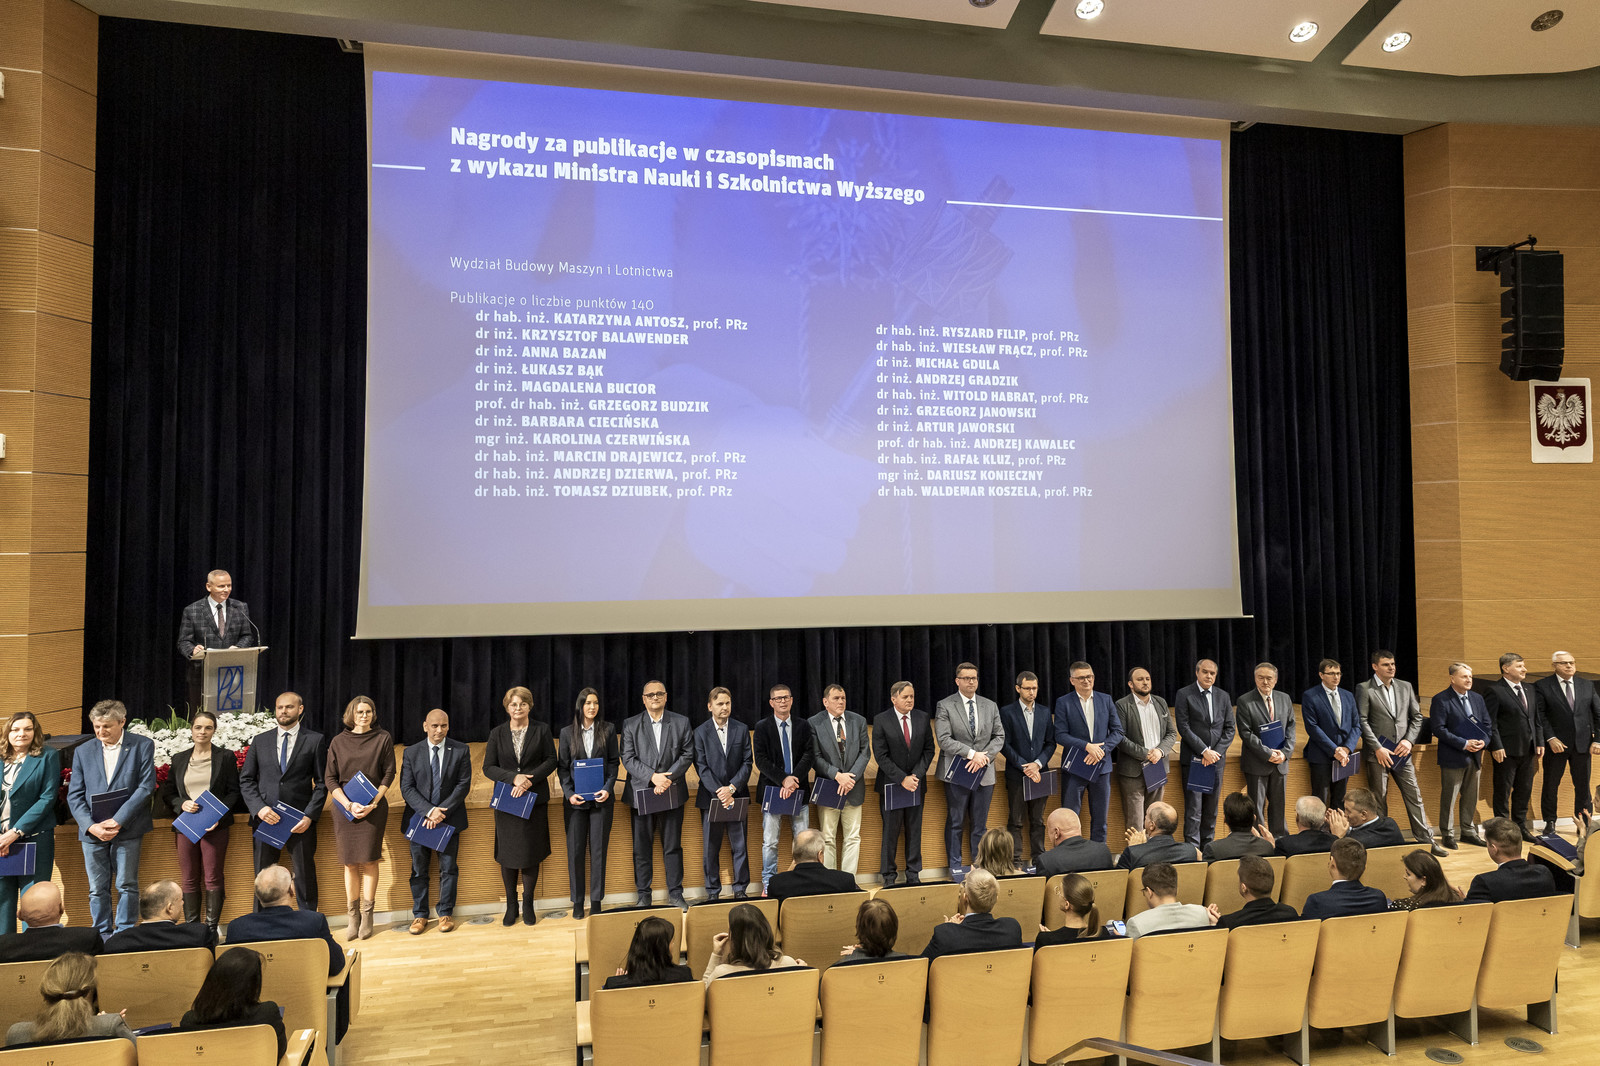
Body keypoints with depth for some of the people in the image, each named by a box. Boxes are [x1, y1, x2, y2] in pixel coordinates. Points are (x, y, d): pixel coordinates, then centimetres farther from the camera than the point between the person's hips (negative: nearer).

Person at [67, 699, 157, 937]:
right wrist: (91, 826, -9)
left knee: (126, 885, 1)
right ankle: (102, 936, 19)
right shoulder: (83, 751, 9)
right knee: (97, 889, 8)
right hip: (92, 831, 3)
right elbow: (74, 795, 6)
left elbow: (146, 787, -7)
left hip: (127, 829, -3)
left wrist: (118, 820, -14)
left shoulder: (143, 746, -1)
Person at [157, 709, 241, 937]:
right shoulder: (179, 759, 12)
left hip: (215, 826, -3)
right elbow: (168, 793, 14)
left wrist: (218, 815, -13)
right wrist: (182, 804, -7)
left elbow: (234, 792, 1)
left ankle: (212, 928, 5)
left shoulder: (226, 757, 3)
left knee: (213, 879, -2)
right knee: (189, 880, 7)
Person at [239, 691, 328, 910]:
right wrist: (259, 808, -8)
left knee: (305, 877, 4)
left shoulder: (315, 740, 2)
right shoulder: (260, 740, 10)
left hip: (300, 821, -2)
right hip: (264, 819, 3)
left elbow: (322, 783, 0)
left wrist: (310, 816, -11)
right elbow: (246, 780, 8)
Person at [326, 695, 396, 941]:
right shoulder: (338, 742, 6)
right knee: (350, 863, 3)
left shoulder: (383, 739, 3)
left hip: (374, 807, -1)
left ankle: (367, 916, 6)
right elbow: (330, 779, 4)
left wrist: (373, 803, -9)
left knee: (369, 860, -4)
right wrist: (349, 804, -9)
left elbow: (388, 774, 2)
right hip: (344, 807, 1)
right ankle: (353, 918, 12)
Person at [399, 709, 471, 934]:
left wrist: (442, 811, -16)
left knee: (448, 869, 6)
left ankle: (446, 913, 20)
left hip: (450, 819, -1)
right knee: (418, 870, 9)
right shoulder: (411, 753, 0)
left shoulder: (461, 751, -3)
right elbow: (407, 788, -4)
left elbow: (463, 785, -6)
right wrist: (429, 810, -17)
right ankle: (419, 915, 22)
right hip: (419, 819, 1)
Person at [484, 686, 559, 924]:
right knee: (508, 855, 6)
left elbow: (551, 760, -1)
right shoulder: (497, 733, 4)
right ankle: (511, 906, 22)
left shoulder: (541, 730, 1)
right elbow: (488, 768, 1)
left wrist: (530, 780, -15)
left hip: (535, 800, -1)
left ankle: (528, 905, 20)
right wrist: (513, 778, -15)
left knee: (531, 854, 4)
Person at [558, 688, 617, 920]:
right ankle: (577, 901, 15)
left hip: (601, 798, 0)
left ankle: (596, 900, 15)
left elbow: (613, 762, 4)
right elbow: (562, 767, 4)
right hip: (576, 799, 0)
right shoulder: (567, 732, 4)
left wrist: (608, 788, -9)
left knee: (598, 849, 4)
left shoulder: (608, 730, 3)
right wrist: (569, 793, -8)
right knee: (575, 851, 3)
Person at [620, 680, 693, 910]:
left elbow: (687, 754, 0)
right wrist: (653, 777, -16)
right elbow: (628, 759, -4)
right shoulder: (631, 725, 3)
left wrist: (668, 777, -13)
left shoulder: (681, 723, 5)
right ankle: (644, 894, 19)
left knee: (673, 846, 7)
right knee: (642, 848, 6)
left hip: (673, 794, 0)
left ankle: (675, 892, 19)